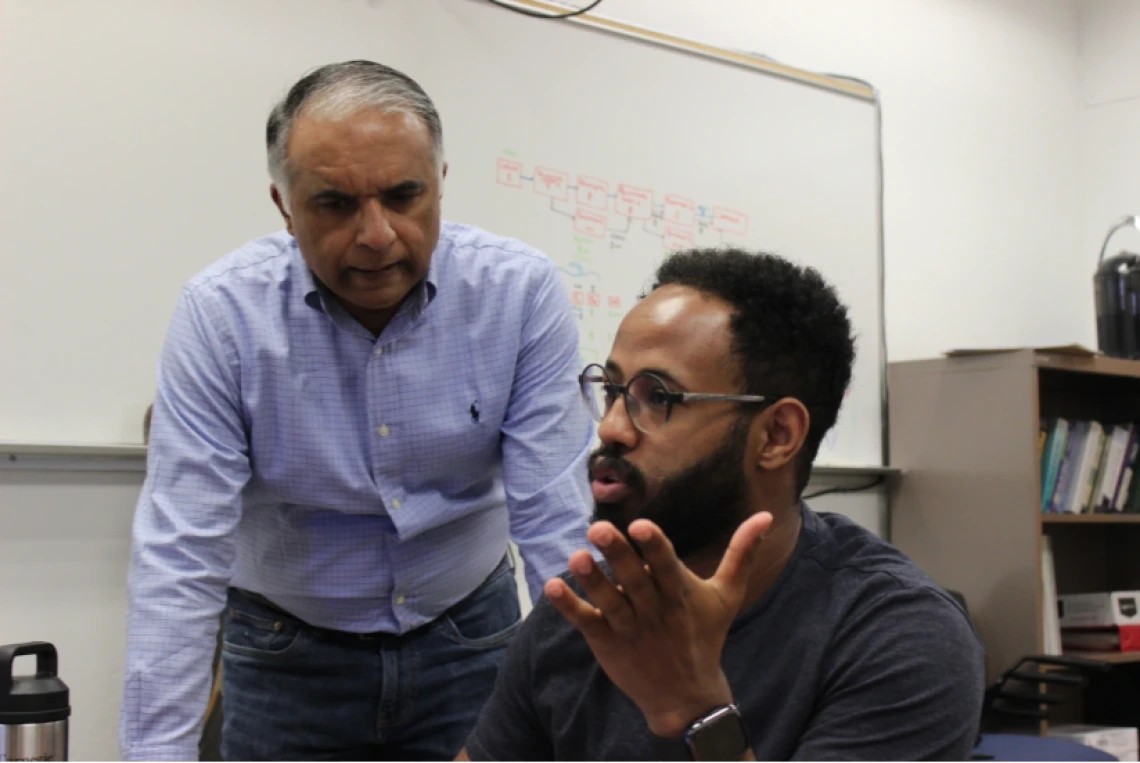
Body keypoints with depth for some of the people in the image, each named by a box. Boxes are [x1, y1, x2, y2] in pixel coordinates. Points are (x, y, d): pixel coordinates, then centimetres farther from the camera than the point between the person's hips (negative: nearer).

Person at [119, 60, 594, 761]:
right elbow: (181, 559, -21)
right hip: (287, 656, 0)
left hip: (470, 638, 1)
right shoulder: (222, 314, -19)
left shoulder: (521, 292, -17)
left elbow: (556, 522, -17)